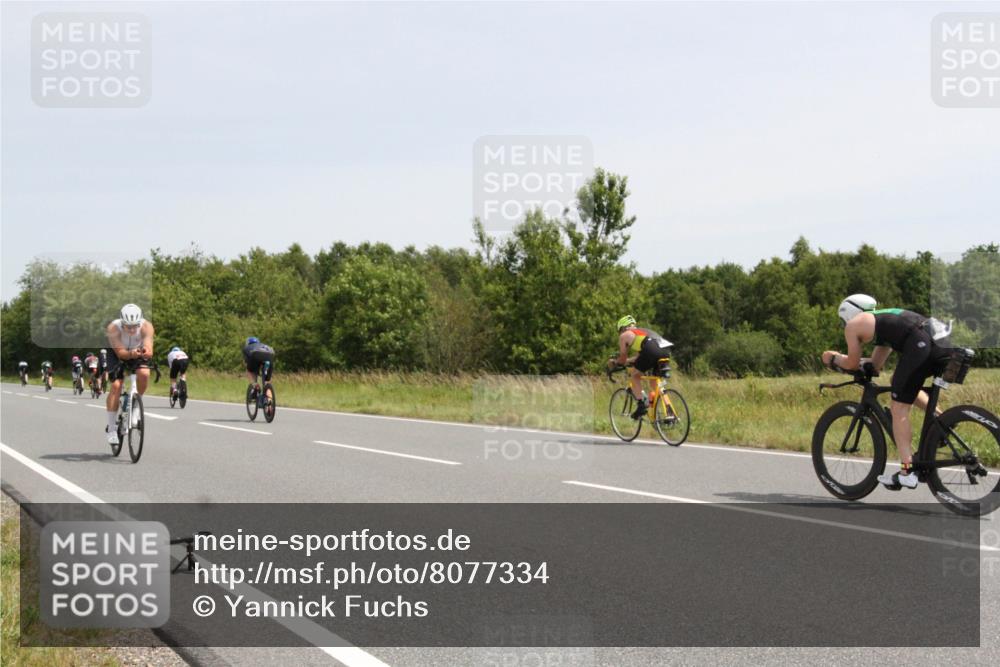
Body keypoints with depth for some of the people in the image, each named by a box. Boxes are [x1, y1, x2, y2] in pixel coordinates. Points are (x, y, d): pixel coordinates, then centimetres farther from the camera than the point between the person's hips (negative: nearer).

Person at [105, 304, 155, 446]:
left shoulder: (146, 326, -32)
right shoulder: (113, 328, -34)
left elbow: (149, 351, -41)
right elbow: (121, 352, -40)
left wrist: (146, 352, -64)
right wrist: (131, 354, -61)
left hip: (138, 352, 1)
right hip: (116, 353, -1)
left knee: (144, 374, -28)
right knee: (116, 385, -18)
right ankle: (111, 429, -11)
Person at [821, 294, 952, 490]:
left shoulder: (853, 325, 15)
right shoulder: (882, 319, 37)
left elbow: (853, 364, 20)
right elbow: (875, 364, 39)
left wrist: (833, 359, 37)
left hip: (920, 344, -8)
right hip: (943, 342, 8)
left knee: (899, 409, 1)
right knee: (905, 386, 32)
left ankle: (907, 472, -4)